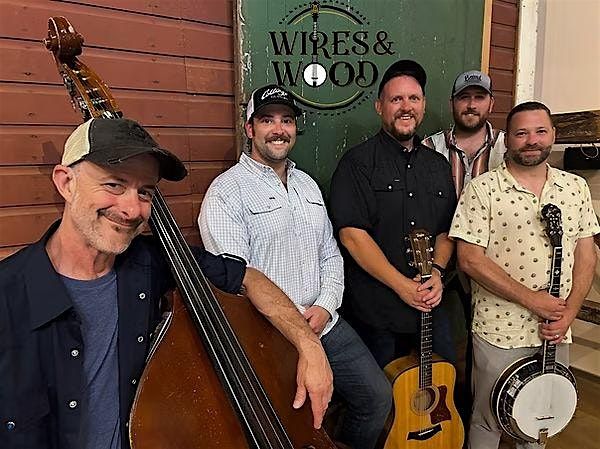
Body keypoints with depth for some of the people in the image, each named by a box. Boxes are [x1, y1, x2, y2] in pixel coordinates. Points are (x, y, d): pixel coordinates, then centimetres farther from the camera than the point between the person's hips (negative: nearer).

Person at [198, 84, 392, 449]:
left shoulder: (308, 185, 12)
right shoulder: (226, 192, -11)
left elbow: (331, 254, 13)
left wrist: (326, 306, -2)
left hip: (325, 324, 7)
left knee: (378, 396, 12)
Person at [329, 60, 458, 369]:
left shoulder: (438, 165, 11)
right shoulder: (358, 162, -9)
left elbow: (446, 230, 12)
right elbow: (352, 234, -18)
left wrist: (437, 271, -7)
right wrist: (403, 286, -18)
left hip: (430, 307, 6)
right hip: (375, 311, -5)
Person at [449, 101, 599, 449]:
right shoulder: (482, 190, -11)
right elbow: (470, 260, -15)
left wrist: (568, 313, -6)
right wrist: (531, 299, -17)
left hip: (557, 332, 5)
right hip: (499, 332, -4)